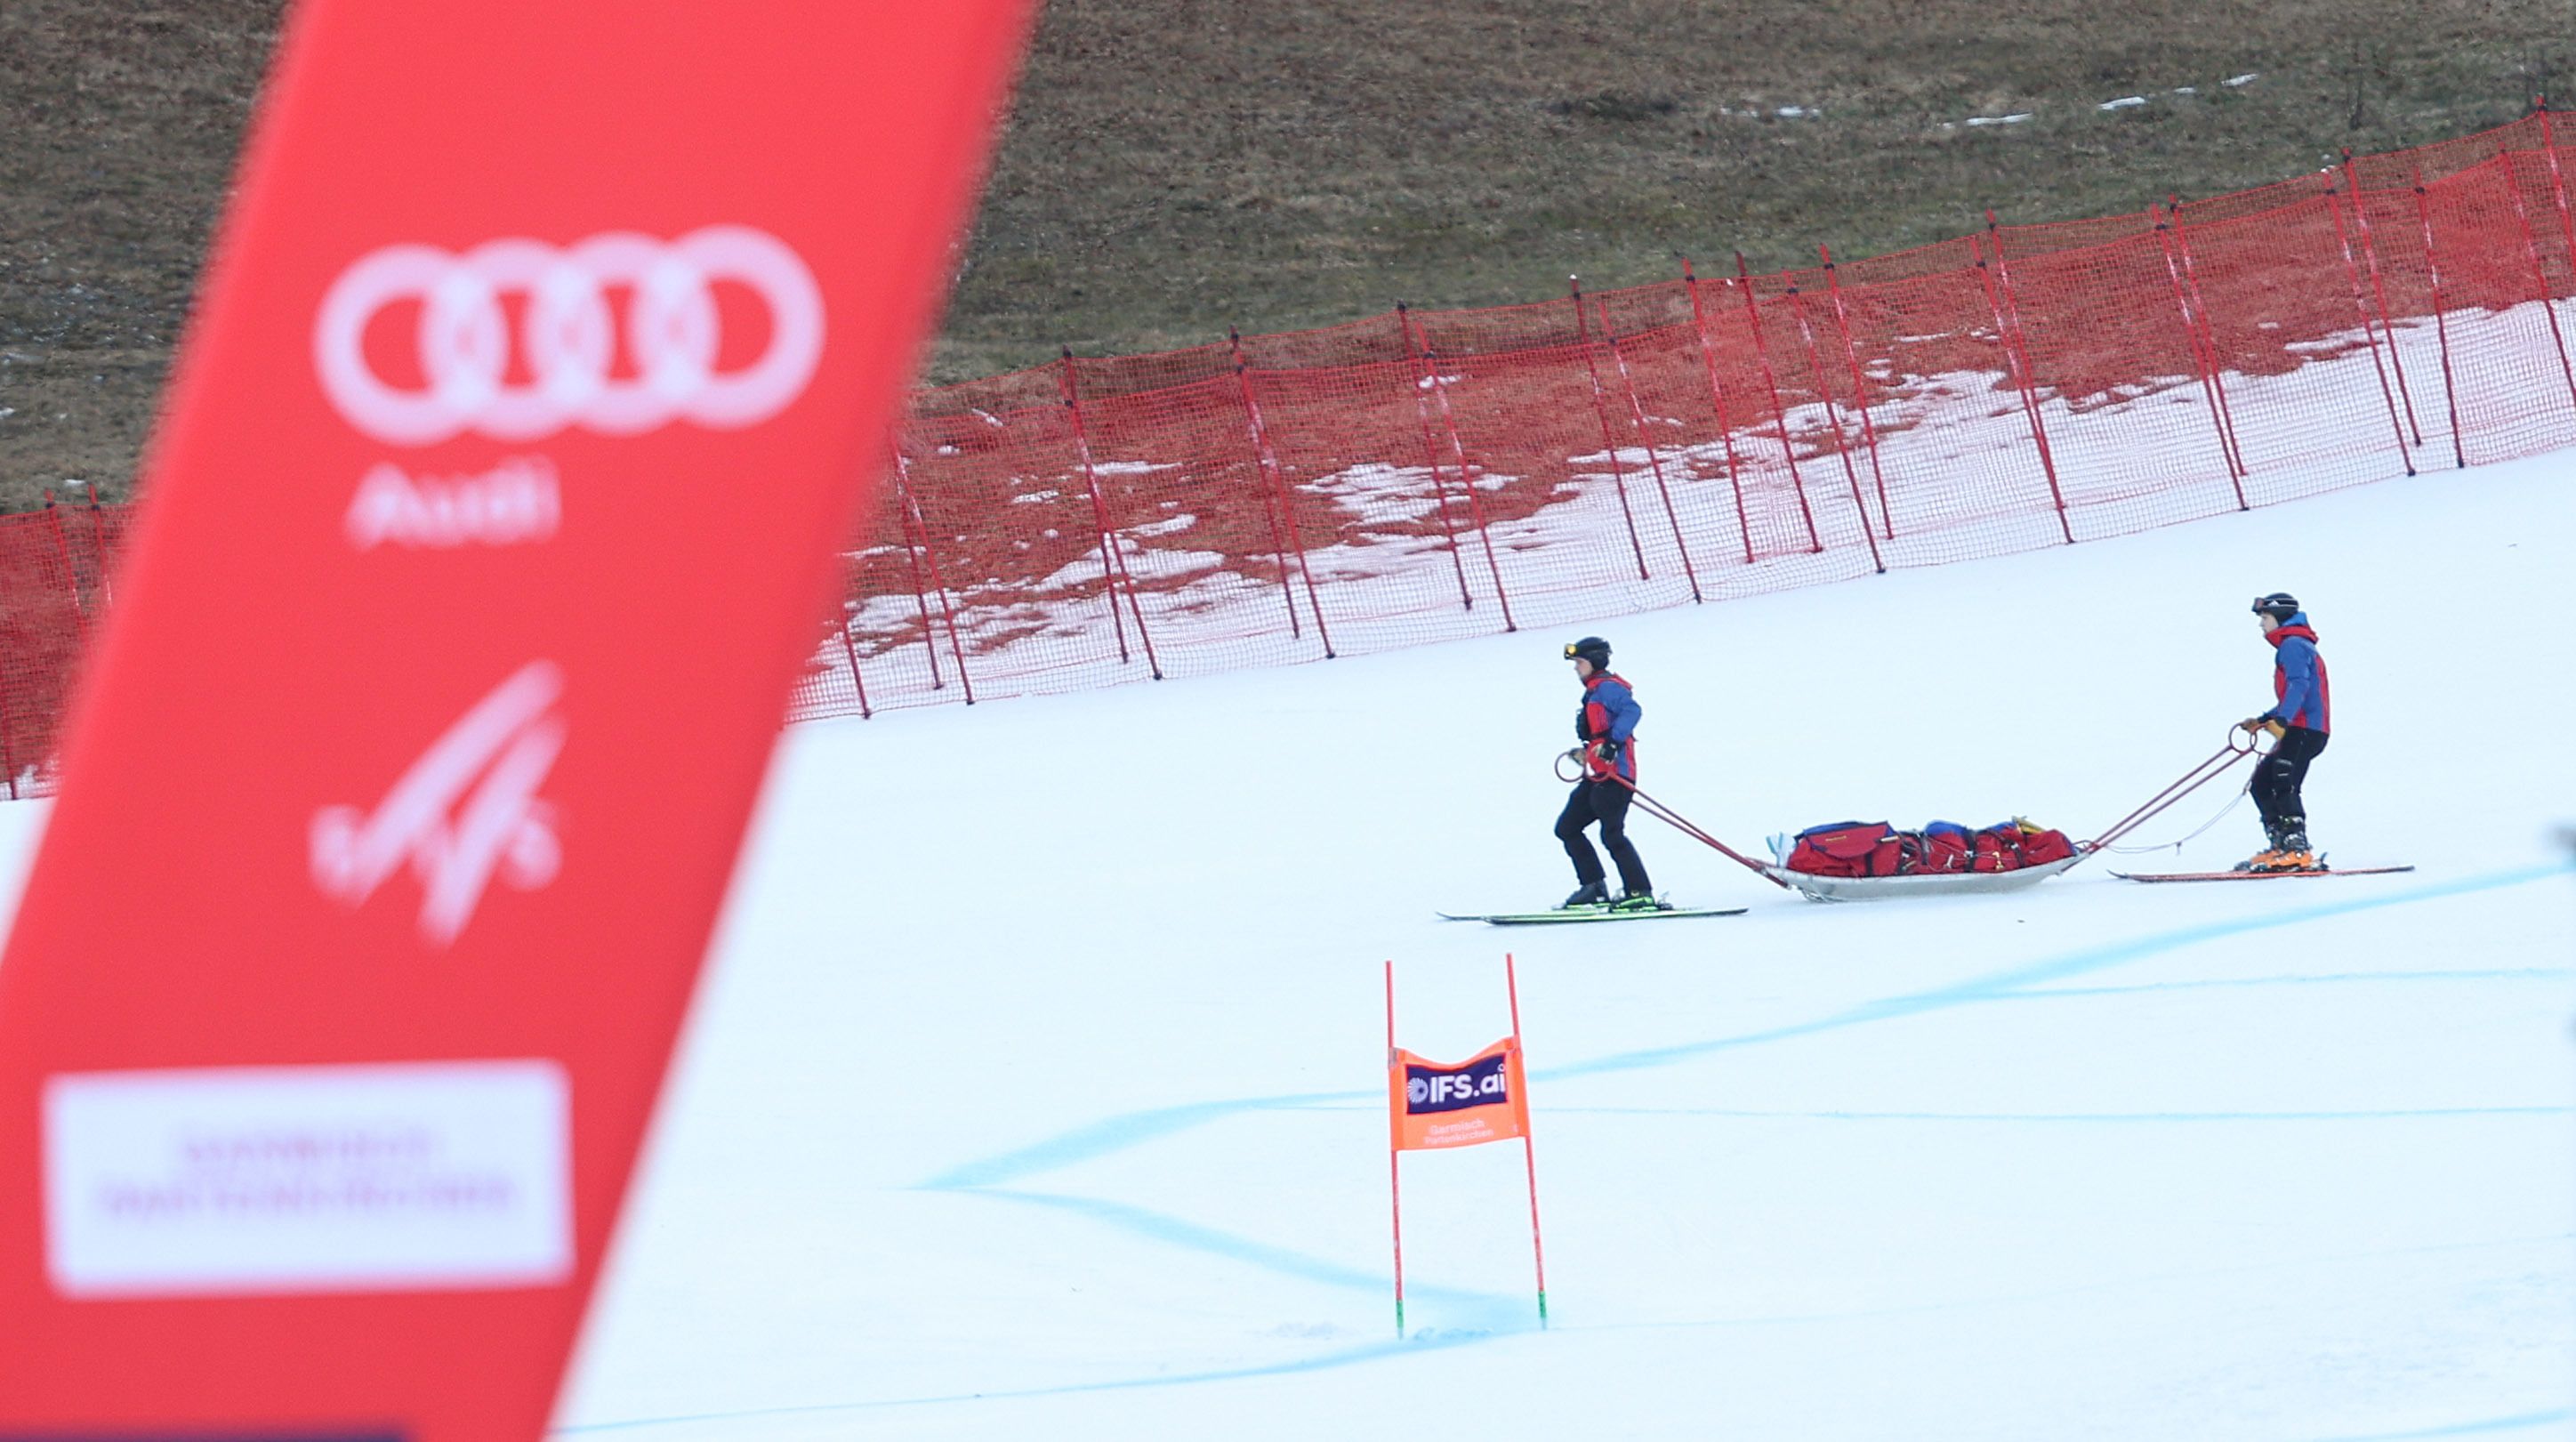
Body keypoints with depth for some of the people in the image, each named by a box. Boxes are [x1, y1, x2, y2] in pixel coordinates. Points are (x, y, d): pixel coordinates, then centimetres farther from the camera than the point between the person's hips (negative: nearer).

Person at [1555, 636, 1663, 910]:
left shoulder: (1607, 687, -9)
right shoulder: (1593, 692, 21)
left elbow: (1632, 710, -25)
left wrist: (1613, 743, -33)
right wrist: (1585, 753, 30)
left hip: (1614, 774, -11)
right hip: (1596, 776, 11)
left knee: (1612, 834, -14)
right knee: (1567, 828, 12)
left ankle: (1641, 894, -13)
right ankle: (1594, 887, 12)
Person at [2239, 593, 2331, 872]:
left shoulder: (2293, 645, -7)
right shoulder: (2293, 646, 26)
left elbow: (2299, 685, -23)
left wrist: (2281, 719, -35)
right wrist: (2262, 720, 31)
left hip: (2305, 729, -11)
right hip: (2299, 730, 11)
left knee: (2284, 786, -19)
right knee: (2261, 783, 11)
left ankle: (2298, 851, -26)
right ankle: (2280, 846, 7)